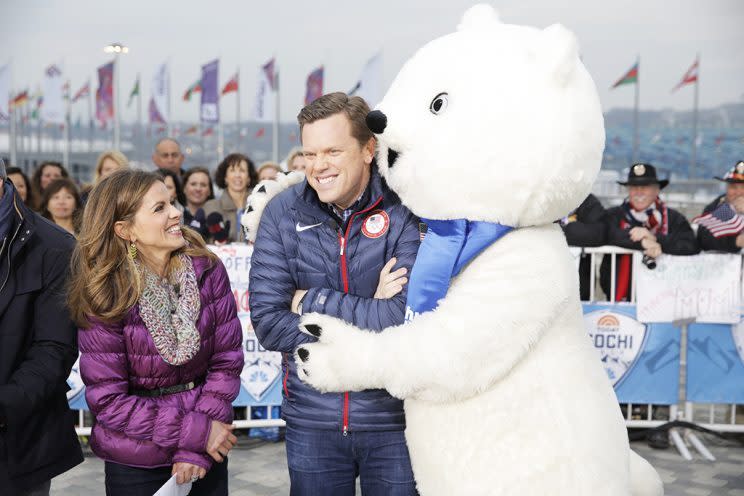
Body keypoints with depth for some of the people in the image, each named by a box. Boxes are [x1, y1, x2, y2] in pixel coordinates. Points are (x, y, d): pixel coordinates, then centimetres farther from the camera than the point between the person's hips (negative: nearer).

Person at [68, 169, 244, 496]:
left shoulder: (207, 270, -8)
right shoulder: (104, 295, -15)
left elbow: (227, 362, -7)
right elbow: (107, 400, -15)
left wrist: (196, 450, -14)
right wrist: (195, 431, -18)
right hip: (135, 463, -2)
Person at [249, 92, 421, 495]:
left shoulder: (406, 212, -12)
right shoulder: (283, 214, -4)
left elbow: (406, 320, -22)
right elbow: (267, 322, -9)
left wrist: (312, 301, -14)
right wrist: (367, 317, -16)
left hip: (394, 420, -2)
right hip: (311, 418, 3)